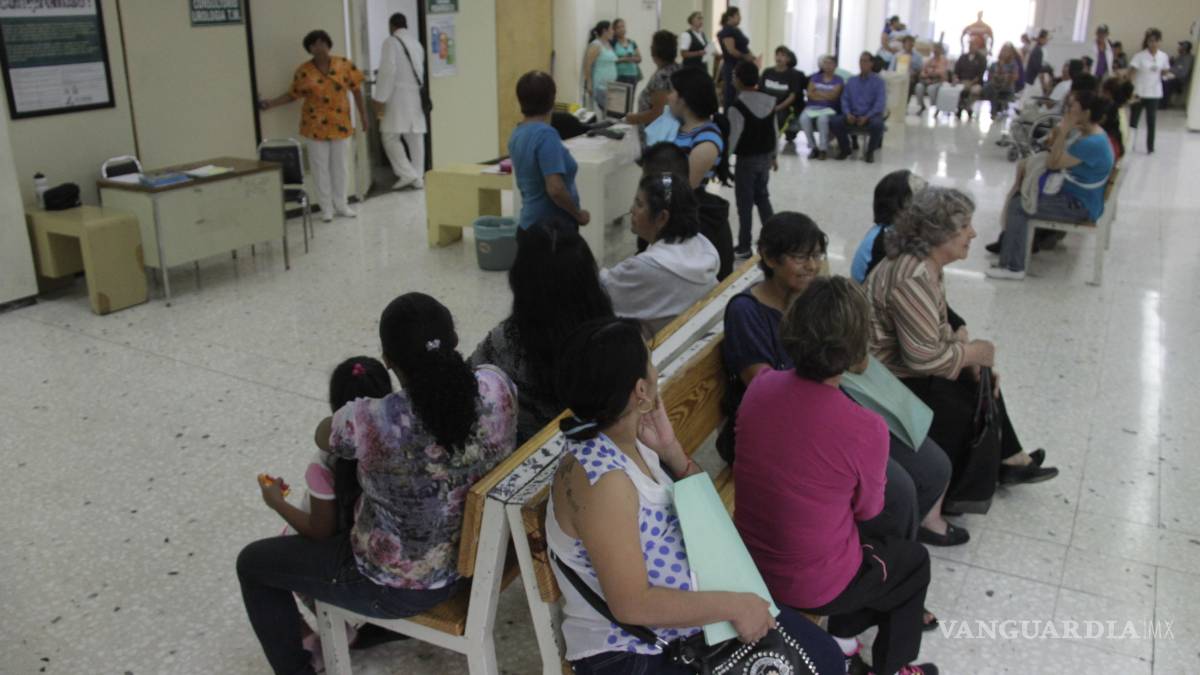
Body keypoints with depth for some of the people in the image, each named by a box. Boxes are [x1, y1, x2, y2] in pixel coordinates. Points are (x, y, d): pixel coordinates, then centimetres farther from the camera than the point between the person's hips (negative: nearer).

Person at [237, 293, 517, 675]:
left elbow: (322, 436, -7)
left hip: (397, 587, -5)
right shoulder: (495, 387, -21)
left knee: (253, 563, 18)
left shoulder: (371, 422, -33)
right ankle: (387, 623, 51)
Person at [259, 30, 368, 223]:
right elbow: (293, 94, 2)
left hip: (340, 123, 1)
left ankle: (341, 205, 22)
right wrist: (271, 103, -8)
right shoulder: (304, 71, -5)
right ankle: (326, 208, 14)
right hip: (315, 126, -1)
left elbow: (356, 90, 2)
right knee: (320, 167, 4)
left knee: (339, 165, 9)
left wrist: (363, 116, 3)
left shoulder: (344, 65, -3)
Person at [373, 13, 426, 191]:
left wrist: (380, 98, -14)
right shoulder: (417, 43, 14)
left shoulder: (391, 42, -5)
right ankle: (418, 178, 8)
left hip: (399, 96, -6)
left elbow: (388, 70, -15)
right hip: (416, 97, 7)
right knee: (415, 138, 7)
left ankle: (407, 174, -12)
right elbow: (421, 71, 14)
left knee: (390, 137, -2)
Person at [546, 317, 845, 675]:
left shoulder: (629, 438, -3)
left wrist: (669, 448, -8)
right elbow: (632, 604, -29)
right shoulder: (599, 477, -29)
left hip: (689, 611, 8)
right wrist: (733, 605, -22)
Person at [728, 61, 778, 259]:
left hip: (747, 159, -7)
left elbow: (734, 139, -19)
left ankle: (744, 247, 9)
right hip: (765, 156, 7)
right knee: (762, 196, 22)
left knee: (745, 203, 2)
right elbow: (774, 131, 8)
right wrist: (774, 156, 19)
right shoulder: (769, 101, 1)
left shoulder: (738, 106, -21)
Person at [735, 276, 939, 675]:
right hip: (813, 586, -5)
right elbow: (868, 509, -8)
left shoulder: (760, 386, -13)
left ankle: (842, 642, 42)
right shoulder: (866, 429, -28)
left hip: (749, 562, 5)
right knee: (914, 560, 25)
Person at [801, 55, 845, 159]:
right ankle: (813, 147, -21)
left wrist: (816, 92, -3)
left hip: (829, 109, -2)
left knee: (822, 118, -39)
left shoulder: (838, 80, 8)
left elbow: (833, 96, -8)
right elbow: (810, 94, 2)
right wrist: (826, 96, -7)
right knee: (804, 118, -33)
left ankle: (823, 149, -29)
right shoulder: (815, 77, 16)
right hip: (812, 107, 3)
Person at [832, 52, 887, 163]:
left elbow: (880, 103, -7)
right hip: (853, 115, 3)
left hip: (871, 115, -3)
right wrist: (848, 113, -11)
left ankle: (870, 151, -10)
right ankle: (845, 149, -1)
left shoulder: (878, 81, 4)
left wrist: (866, 117, -20)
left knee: (877, 124, -38)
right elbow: (845, 99, 10)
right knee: (835, 121, -25)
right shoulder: (852, 81, 17)